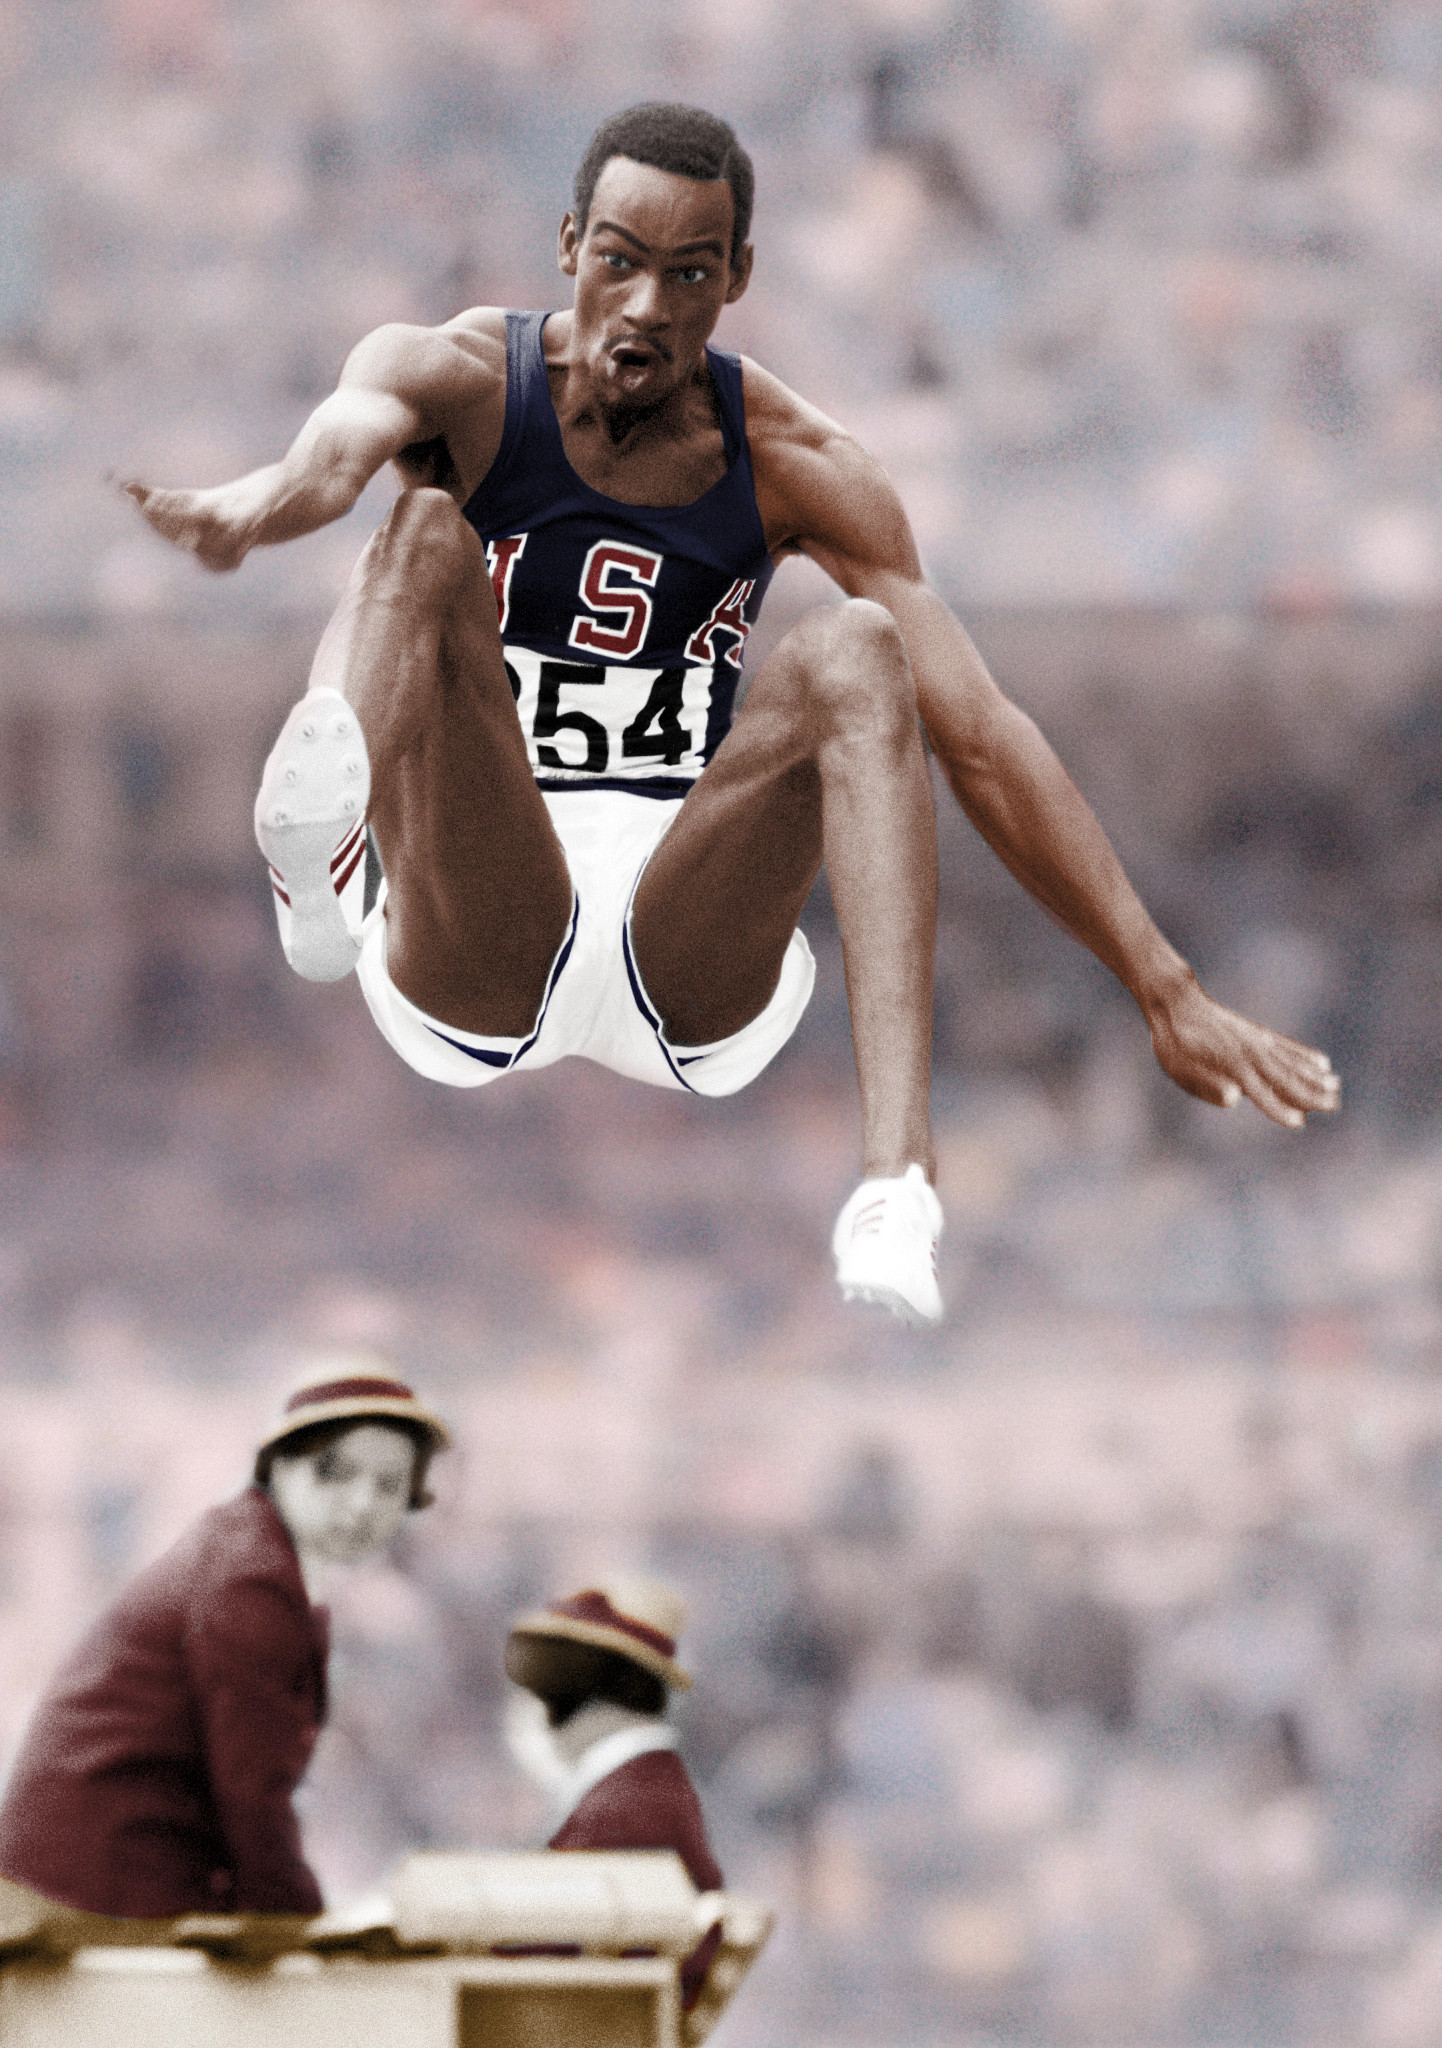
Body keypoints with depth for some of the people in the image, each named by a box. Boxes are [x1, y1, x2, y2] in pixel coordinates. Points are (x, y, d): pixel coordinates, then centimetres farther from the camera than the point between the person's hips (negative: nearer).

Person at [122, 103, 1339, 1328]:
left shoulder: (793, 467, 3)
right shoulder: (457, 380, 0)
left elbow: (979, 738, -1)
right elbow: (337, 448, -26)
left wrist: (1171, 997, -8)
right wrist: (249, 511, -53)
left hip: (693, 979, 1)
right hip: (473, 966, -1)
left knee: (853, 655, -25)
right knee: (427, 530, -21)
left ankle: (898, 1181, -44)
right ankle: (321, 867, -59)